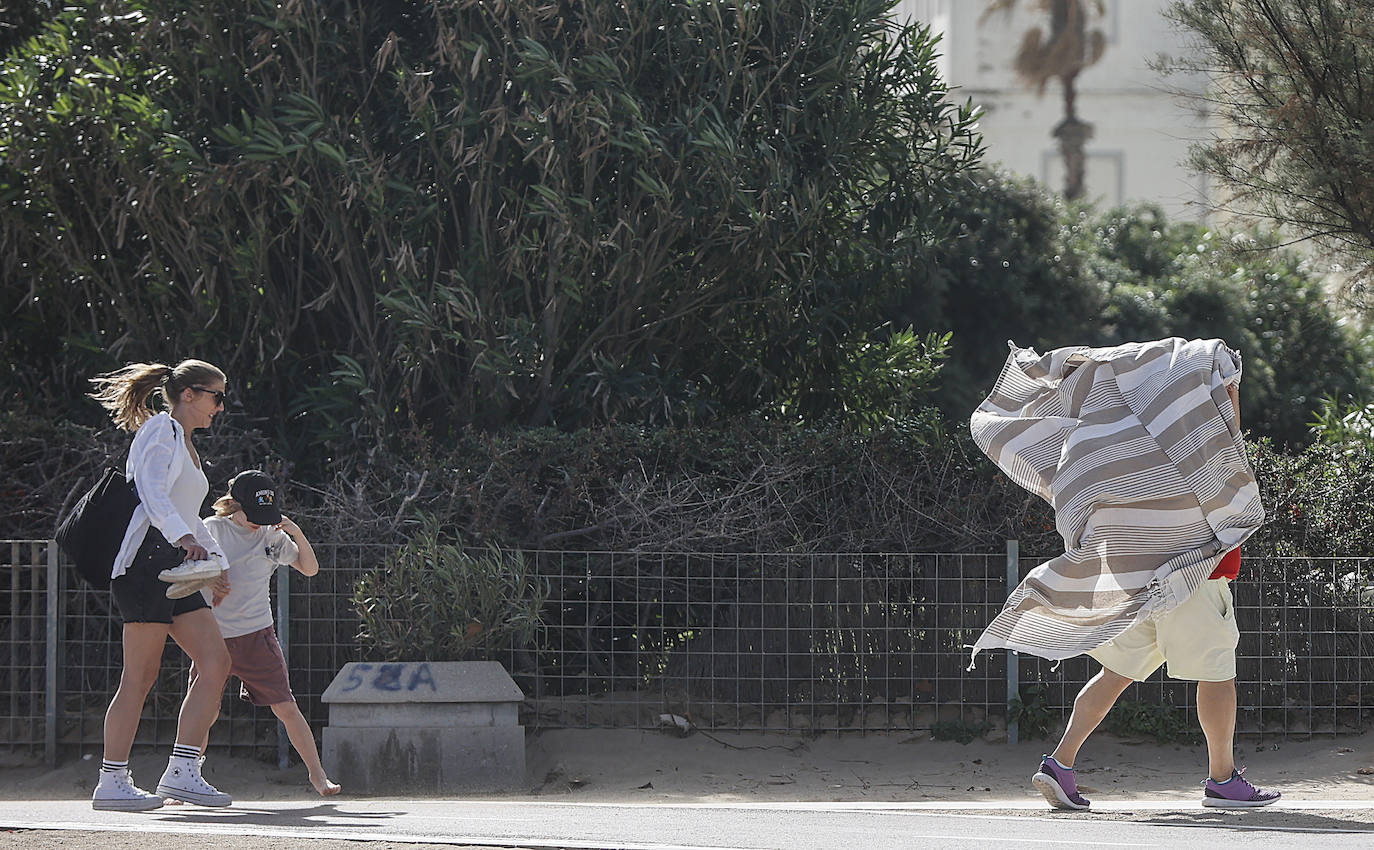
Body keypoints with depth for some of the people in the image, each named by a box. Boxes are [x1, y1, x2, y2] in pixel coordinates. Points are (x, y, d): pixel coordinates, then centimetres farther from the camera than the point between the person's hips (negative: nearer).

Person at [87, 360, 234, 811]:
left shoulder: (184, 444, 26)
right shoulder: (160, 432, -3)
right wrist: (185, 538, -32)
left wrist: (213, 559, 24)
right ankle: (112, 781, -7)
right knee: (141, 676, -10)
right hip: (147, 560, -10)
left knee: (216, 663, -3)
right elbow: (153, 495, -20)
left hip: (178, 569, 10)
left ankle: (182, 771, -6)